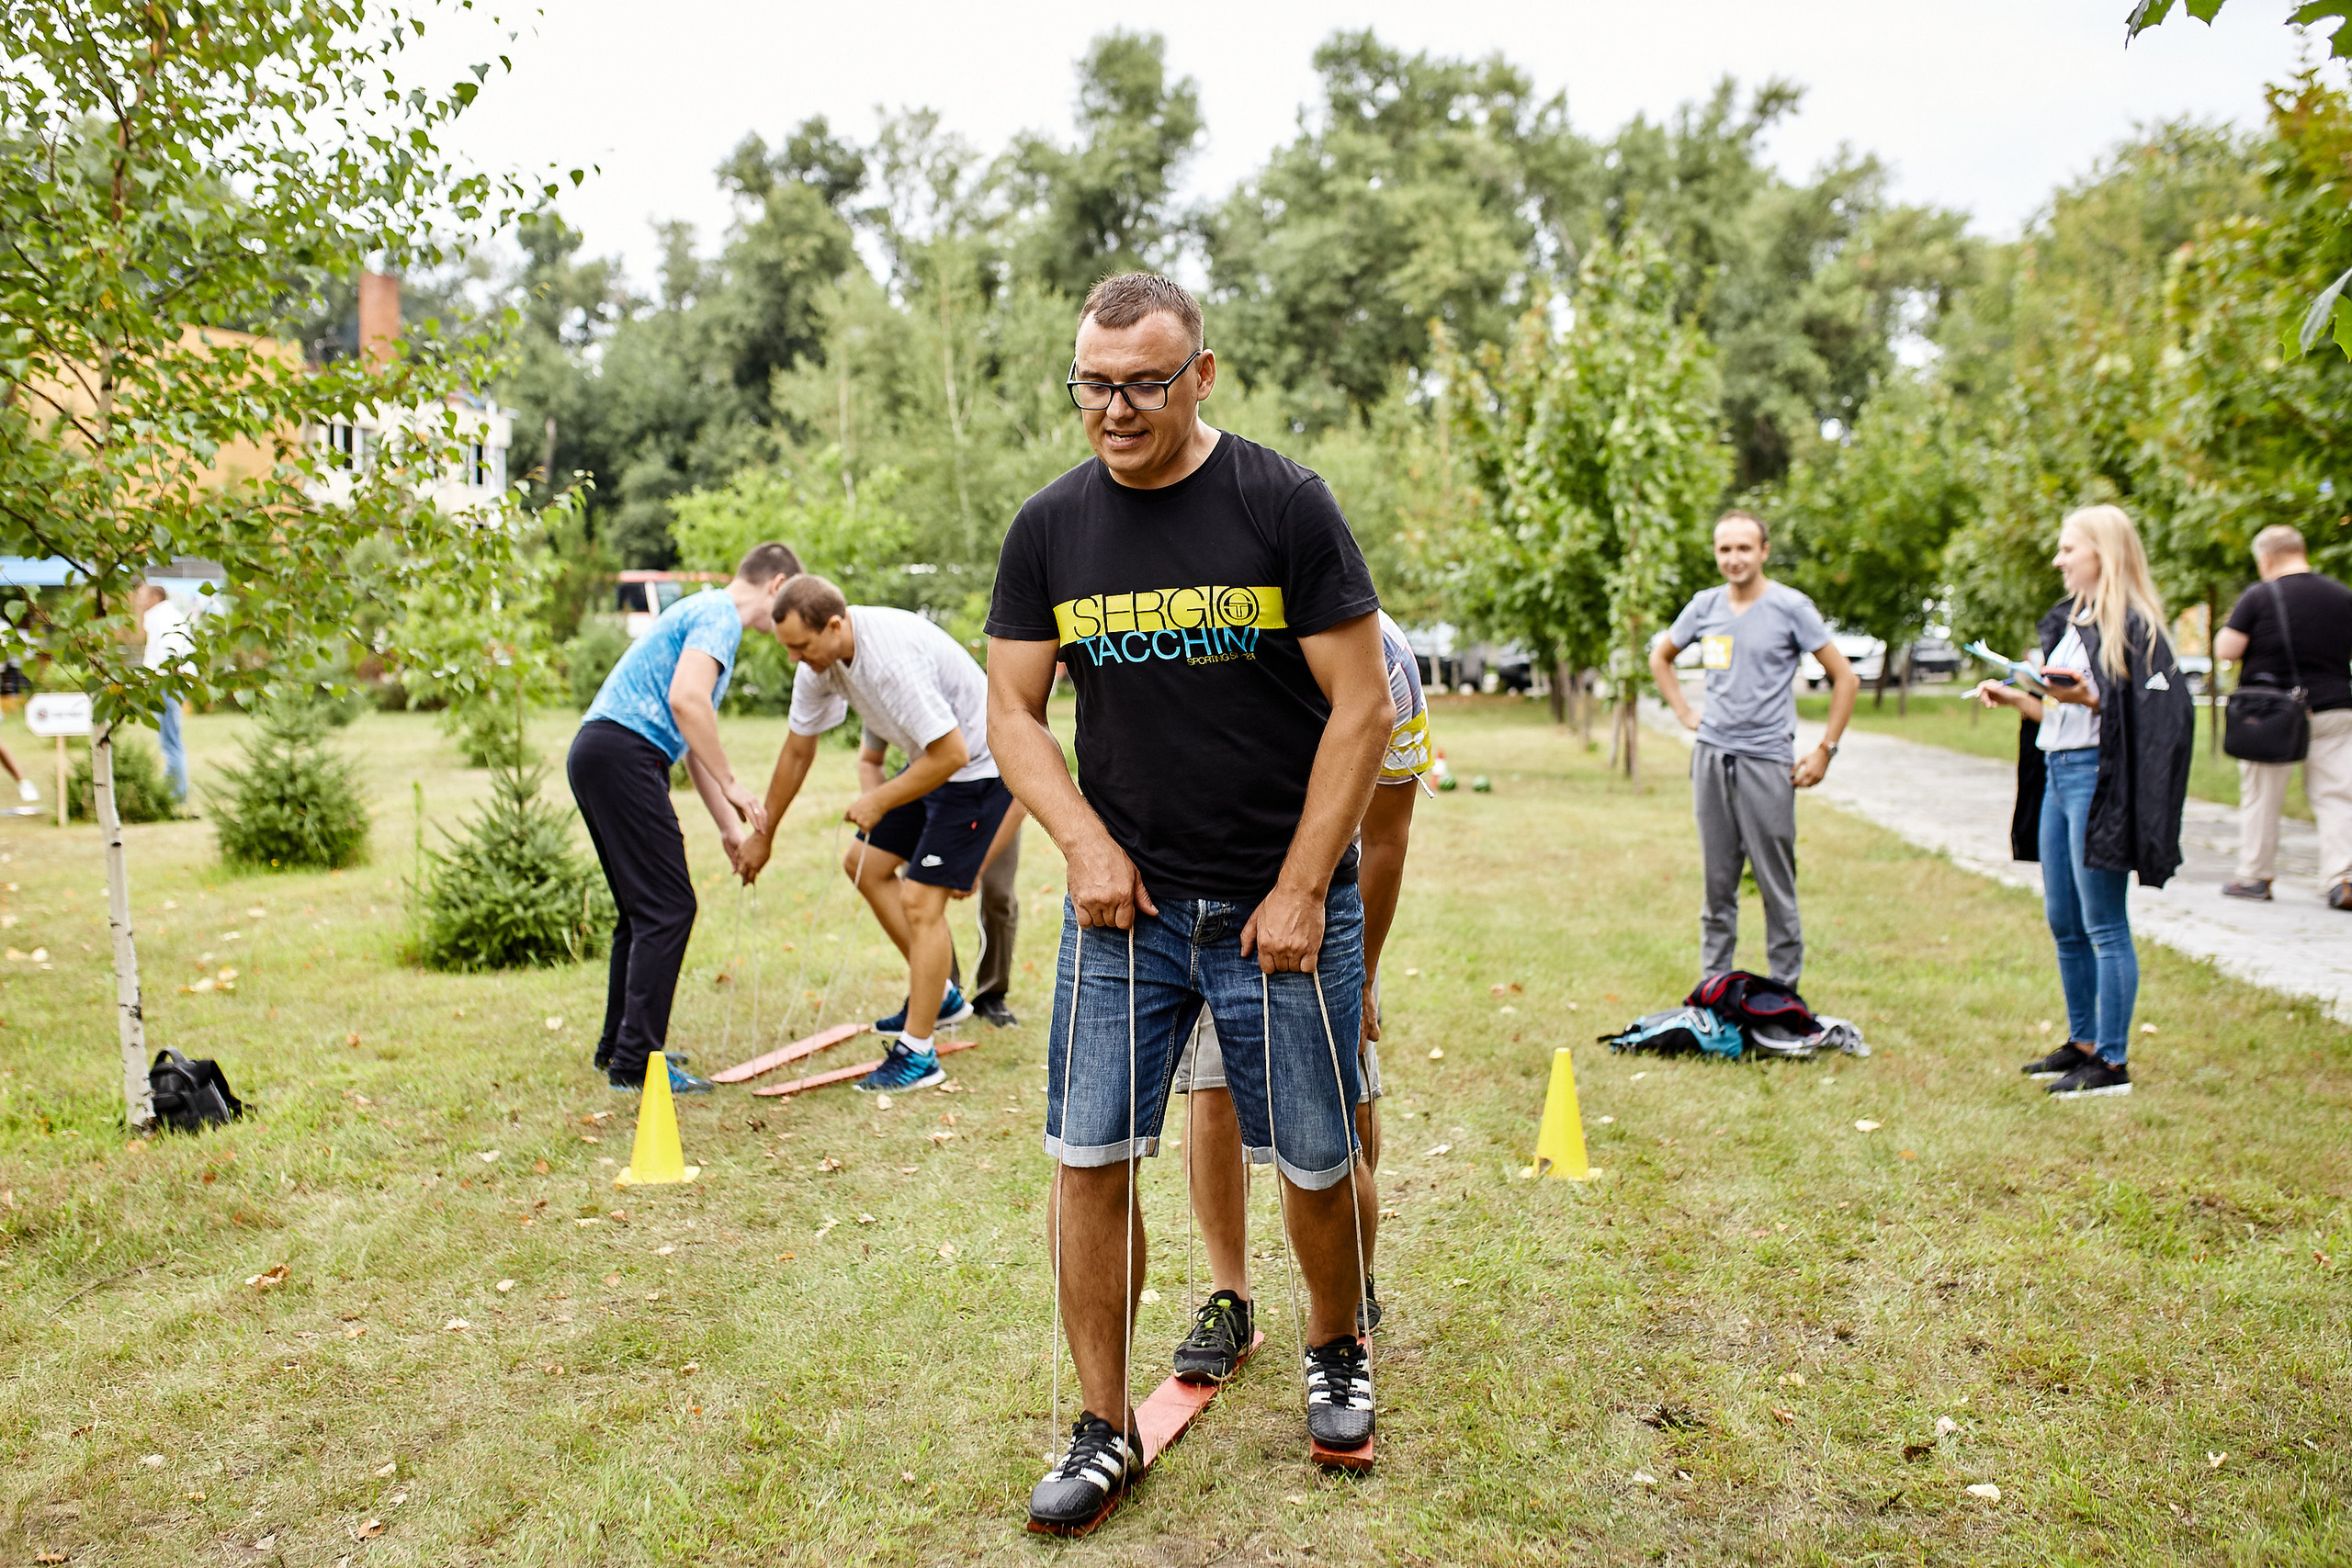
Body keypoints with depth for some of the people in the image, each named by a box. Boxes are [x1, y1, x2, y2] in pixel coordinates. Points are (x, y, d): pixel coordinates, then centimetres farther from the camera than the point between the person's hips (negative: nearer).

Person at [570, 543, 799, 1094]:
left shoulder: (707, 613, 27)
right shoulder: (719, 615, -5)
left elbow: (694, 743, 30)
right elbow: (686, 700, -23)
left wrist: (729, 825, 29)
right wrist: (731, 785, -16)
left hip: (596, 754, 11)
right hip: (623, 753, -11)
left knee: (643, 909, 16)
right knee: (667, 907, -10)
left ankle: (619, 1044, 24)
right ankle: (635, 1063, -9)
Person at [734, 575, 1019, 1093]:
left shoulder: (893, 656, -34)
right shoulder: (820, 661, -6)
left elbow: (951, 753, -31)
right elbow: (797, 751, 8)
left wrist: (879, 802, -19)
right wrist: (763, 834, 16)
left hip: (976, 764, -9)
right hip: (931, 758, 10)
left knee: (920, 899, -11)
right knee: (864, 865, 13)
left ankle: (917, 1053, -1)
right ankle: (940, 996, 23)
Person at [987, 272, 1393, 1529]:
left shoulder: (1285, 506, -7)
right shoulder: (1050, 529, 3)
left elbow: (1361, 707, -7)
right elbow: (1012, 712, 8)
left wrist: (1300, 891, -11)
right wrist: (1085, 842, -9)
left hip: (1281, 904, -2)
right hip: (1124, 901, 3)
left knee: (1314, 1164, 7)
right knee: (1089, 1157, -1)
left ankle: (1336, 1354, 35)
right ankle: (1104, 1428, 15)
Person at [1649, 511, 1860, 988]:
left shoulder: (1791, 607, -3)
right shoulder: (1704, 606, 8)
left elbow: (1844, 678, 0)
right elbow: (1660, 657, 26)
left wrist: (1825, 750, -4)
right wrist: (1685, 713, 14)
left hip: (1767, 761, -4)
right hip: (1711, 756, 4)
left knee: (1776, 885, -2)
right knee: (1717, 883, 10)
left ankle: (1785, 990, 6)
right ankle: (1714, 984, 19)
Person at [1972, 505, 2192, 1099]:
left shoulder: (2134, 626, -10)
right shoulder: (2068, 621, 17)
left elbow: (2161, 710, -17)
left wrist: (2088, 697, -25)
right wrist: (2013, 697, 8)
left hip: (2097, 778, -9)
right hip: (2057, 775, 9)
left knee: (2104, 926, -5)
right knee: (2064, 924, 14)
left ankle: (2112, 1063, 2)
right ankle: (2083, 1043, 26)